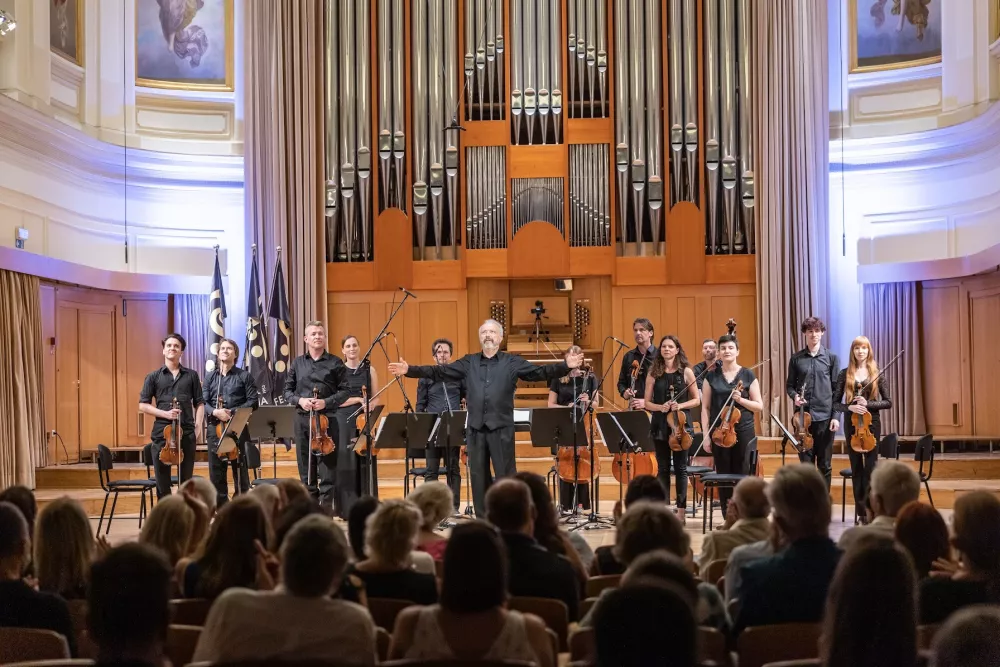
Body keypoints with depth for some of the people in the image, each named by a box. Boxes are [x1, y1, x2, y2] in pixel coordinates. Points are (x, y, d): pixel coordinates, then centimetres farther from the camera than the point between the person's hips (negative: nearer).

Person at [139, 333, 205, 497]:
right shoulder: (153, 377, 7)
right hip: (162, 433, -1)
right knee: (162, 481, 2)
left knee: (186, 481, 6)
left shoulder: (192, 375, 10)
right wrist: (164, 413, -11)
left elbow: (199, 403, 10)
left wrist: (198, 426, -3)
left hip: (187, 433, 1)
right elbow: (143, 405, 4)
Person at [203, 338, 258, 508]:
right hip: (215, 427, 3)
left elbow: (252, 402, -2)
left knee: (240, 468, -2)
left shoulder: (244, 376, 4)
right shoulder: (210, 377, 12)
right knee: (216, 469, 4)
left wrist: (232, 412, -14)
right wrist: (214, 412, -15)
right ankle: (222, 507, 11)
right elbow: (204, 402, 5)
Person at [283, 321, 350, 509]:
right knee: (306, 467, 7)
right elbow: (288, 390, 12)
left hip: (327, 419, -3)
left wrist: (326, 402, -15)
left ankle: (326, 508, 1)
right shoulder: (297, 363, 10)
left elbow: (344, 391, 0)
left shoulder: (335, 363, 2)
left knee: (327, 467, -3)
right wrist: (299, 400, -8)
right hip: (302, 419, 3)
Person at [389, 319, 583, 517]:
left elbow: (540, 372, -5)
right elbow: (439, 373, 9)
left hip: (501, 428, -3)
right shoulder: (469, 362, 11)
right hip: (476, 429, 3)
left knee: (506, 476, -2)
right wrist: (410, 370, 0)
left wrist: (566, 366, -21)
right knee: (478, 477, 9)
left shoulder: (513, 362, 3)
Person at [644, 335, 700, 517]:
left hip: (680, 424, -1)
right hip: (660, 425, 1)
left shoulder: (686, 372, 2)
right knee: (663, 468, 5)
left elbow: (696, 400, 4)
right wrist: (660, 407, -13)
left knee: (680, 467, 2)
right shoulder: (654, 373, 5)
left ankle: (681, 509, 6)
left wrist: (680, 405, -14)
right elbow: (647, 403, 6)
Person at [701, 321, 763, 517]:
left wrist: (741, 399, -14)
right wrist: (706, 435, -2)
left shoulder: (748, 375, 3)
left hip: (744, 432, -1)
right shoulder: (711, 376, 6)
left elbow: (759, 405, 3)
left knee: (742, 476, -1)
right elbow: (705, 408, 5)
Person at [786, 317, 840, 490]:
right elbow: (789, 385, 12)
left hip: (825, 416, -1)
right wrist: (794, 396, -10)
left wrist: (836, 416, -5)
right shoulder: (796, 358, 5)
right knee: (805, 463, 5)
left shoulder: (831, 357, 2)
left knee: (824, 464, 5)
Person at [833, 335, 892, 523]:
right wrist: (850, 407, -16)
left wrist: (868, 404, -14)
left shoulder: (877, 374, 1)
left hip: (871, 423, -1)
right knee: (856, 468, 5)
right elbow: (835, 403, 3)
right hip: (851, 424, 1)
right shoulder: (845, 374, 3)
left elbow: (888, 402, 0)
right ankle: (860, 510, 11)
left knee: (871, 467, -4)